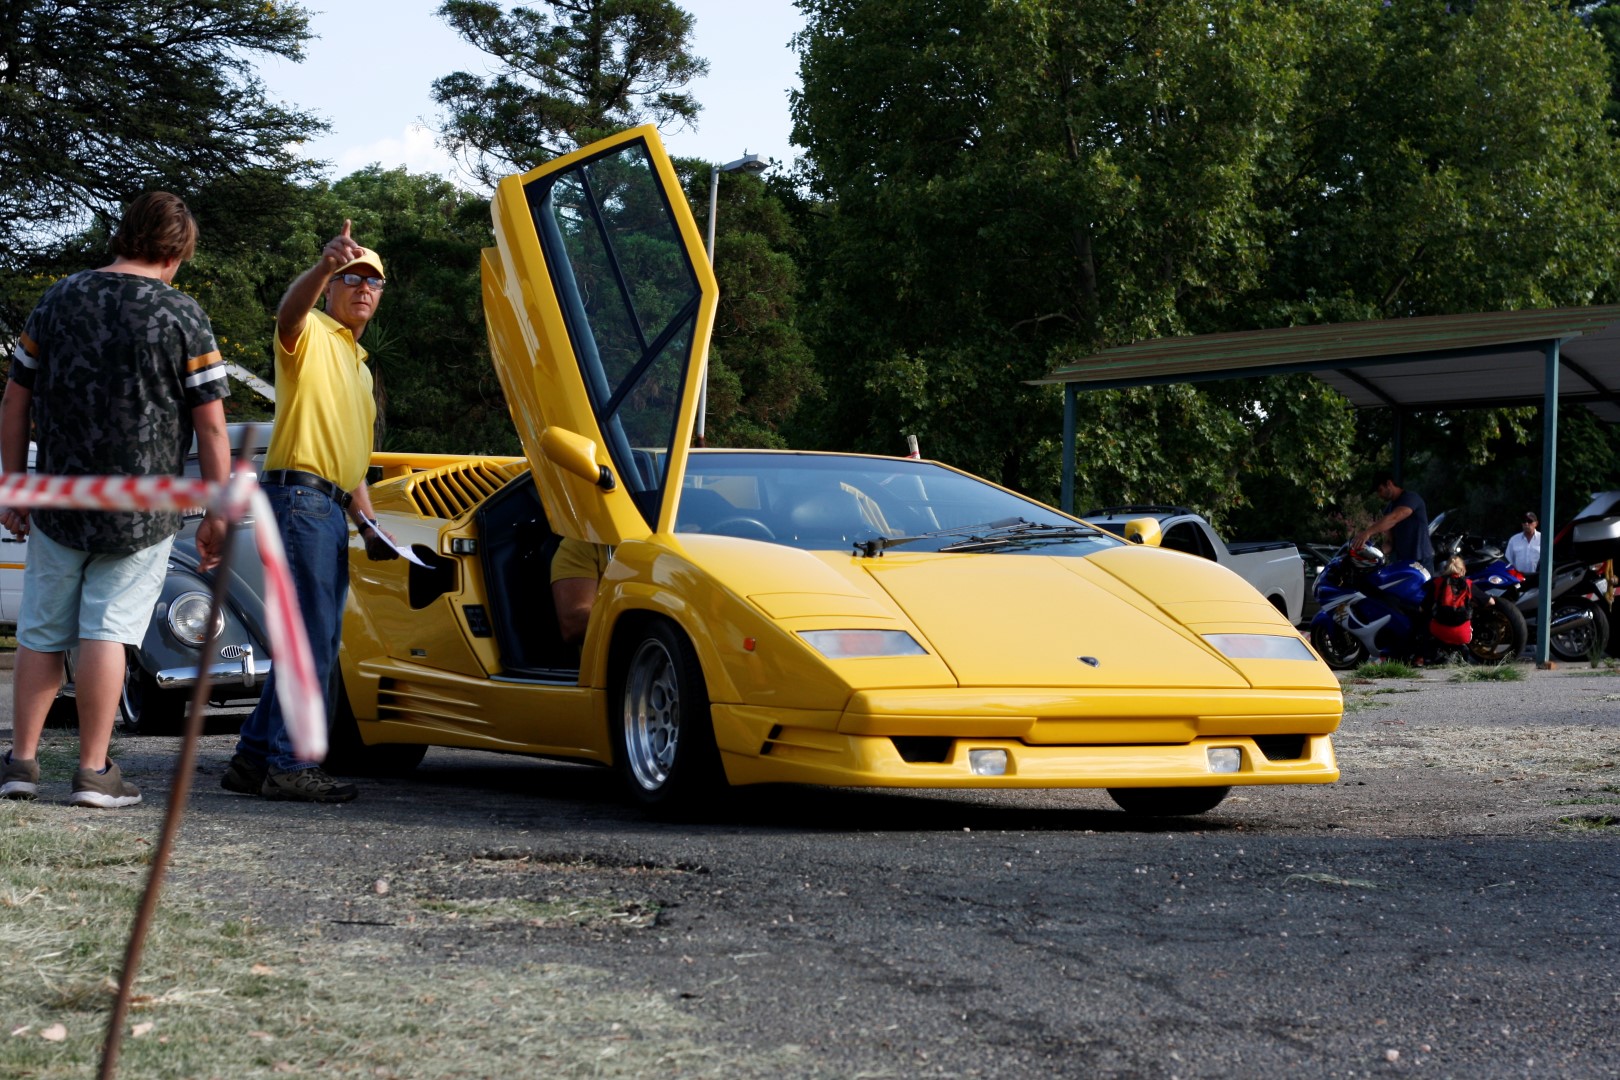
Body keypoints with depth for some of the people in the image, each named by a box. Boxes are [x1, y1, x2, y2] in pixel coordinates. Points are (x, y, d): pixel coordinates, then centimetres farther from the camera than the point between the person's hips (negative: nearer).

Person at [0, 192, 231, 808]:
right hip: (143, 512, -3)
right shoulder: (182, 316, -6)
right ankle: (94, 772, 0)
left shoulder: (59, 299, 5)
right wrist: (216, 516, -2)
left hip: (57, 503, 3)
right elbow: (211, 426, -9)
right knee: (107, 630, 0)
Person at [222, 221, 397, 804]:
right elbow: (290, 308, -27)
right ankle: (290, 766, -13)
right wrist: (325, 264, -46)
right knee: (311, 637, -14)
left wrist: (369, 523, 17)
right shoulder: (311, 334, -1)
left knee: (314, 642, 10)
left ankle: (253, 758, 16)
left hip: (332, 508, 10)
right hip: (299, 494, -10)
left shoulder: (360, 367, 27)